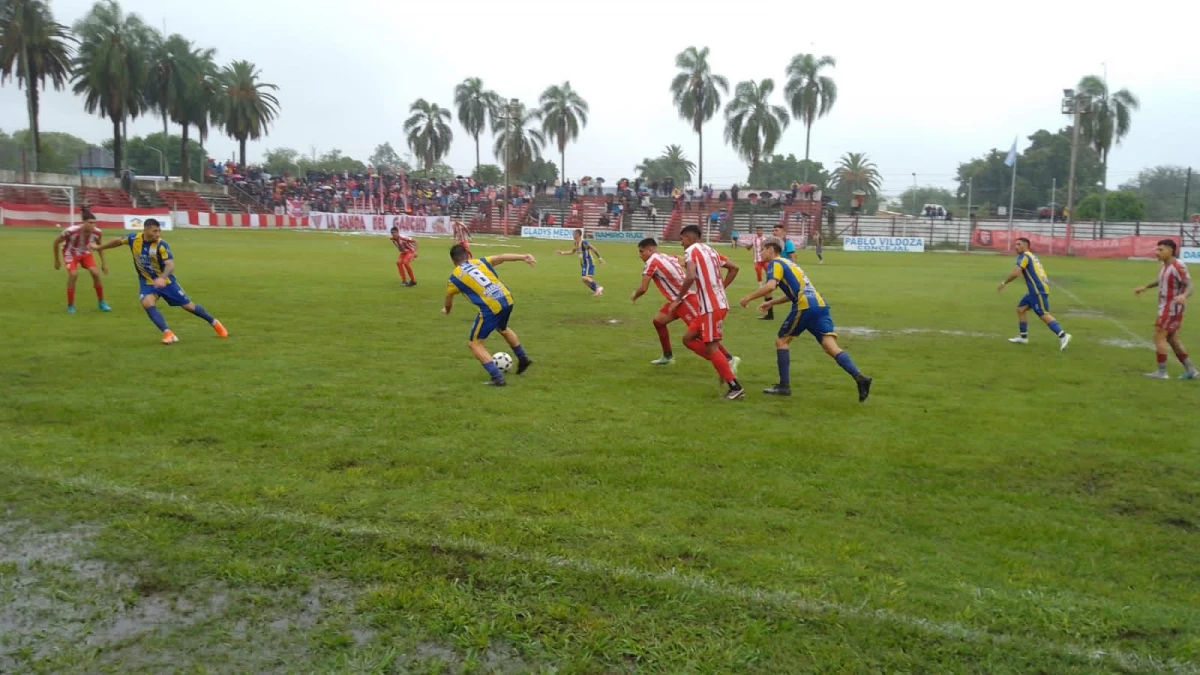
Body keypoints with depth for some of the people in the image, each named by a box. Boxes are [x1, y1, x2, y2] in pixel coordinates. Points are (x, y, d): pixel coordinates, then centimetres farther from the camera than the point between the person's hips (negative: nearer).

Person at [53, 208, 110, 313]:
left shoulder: (97, 232, -24)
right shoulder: (71, 231, -34)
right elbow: (56, 242, -16)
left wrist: (103, 262, 1)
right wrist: (56, 260, -7)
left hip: (86, 253, 3)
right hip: (71, 253, -3)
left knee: (95, 273, -13)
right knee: (73, 274, -23)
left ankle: (101, 302, 5)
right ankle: (70, 306, -7)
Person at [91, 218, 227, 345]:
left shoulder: (161, 245, -24)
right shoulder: (133, 238, -13)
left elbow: (170, 264, -35)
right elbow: (118, 241, 9)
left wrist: (162, 278, -53)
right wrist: (99, 247, 23)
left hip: (165, 281, -3)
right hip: (147, 282, 3)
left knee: (188, 305, 1)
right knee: (147, 303, -26)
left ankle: (215, 323, 19)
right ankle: (168, 333, -26)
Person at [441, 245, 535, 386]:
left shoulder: (455, 277, 10)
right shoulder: (480, 261, 17)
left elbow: (448, 303, 24)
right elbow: (500, 257, -1)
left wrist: (446, 310, 48)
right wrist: (523, 257, -13)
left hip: (491, 307, -5)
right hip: (507, 299, 6)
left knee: (474, 344, 10)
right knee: (502, 329, 37)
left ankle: (497, 378, -1)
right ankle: (523, 359, 48)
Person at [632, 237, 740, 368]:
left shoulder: (651, 262, -10)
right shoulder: (667, 257, 16)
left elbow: (643, 288, -13)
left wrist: (634, 296, 6)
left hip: (686, 299, -10)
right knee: (658, 320, 18)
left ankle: (730, 359, -5)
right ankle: (668, 356, 27)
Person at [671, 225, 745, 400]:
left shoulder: (691, 251, -6)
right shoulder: (710, 250, 19)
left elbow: (691, 277, -23)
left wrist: (678, 299, -14)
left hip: (711, 307, -9)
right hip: (718, 303, 9)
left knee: (711, 348, -4)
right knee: (689, 338, 15)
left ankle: (735, 387, -1)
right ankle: (725, 362, 11)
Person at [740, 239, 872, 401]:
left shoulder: (775, 263, 3)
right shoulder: (788, 263, 30)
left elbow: (770, 286, -16)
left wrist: (748, 298, -6)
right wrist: (771, 303, 37)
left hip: (805, 306, -8)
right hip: (820, 304, 8)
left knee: (781, 340, 8)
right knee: (831, 347, -4)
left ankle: (784, 386, 8)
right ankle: (860, 377, -21)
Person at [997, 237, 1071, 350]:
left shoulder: (1024, 256, -8)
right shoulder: (1032, 256, 22)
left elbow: (1016, 273, -19)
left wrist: (1004, 282, -8)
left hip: (1038, 290, -10)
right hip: (1035, 291, 10)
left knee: (1043, 315, -13)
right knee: (1020, 309, 14)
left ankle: (1063, 336, -18)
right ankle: (1023, 337, 18)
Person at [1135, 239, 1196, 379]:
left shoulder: (1178, 267, -20)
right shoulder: (1165, 265, 10)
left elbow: (1191, 286, -26)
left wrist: (1183, 296, -46)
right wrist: (1145, 287, 33)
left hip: (1172, 308, -10)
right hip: (1167, 307, 10)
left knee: (1159, 337, -6)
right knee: (1172, 339, 14)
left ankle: (1161, 372, -1)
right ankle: (1190, 370, 19)